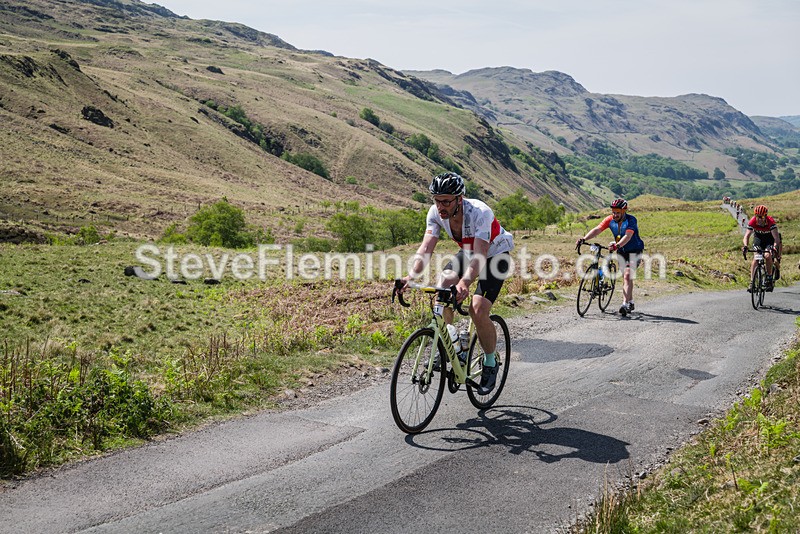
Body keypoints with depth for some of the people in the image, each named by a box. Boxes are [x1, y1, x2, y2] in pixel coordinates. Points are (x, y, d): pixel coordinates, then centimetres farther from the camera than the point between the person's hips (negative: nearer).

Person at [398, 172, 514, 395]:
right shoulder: (436, 213, -20)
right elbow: (426, 248, -26)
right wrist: (411, 276, -43)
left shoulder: (480, 213, -36)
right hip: (467, 253, 6)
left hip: (495, 256, -5)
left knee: (478, 310, -21)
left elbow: (480, 256, -44)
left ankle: (490, 363, 4)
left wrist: (465, 282, -61)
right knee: (443, 284, -24)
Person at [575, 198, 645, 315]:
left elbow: (627, 236, -37)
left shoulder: (631, 220, -23)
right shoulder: (610, 220, -9)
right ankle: (630, 302, 29)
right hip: (621, 251, 6)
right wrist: (584, 239, -38)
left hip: (634, 251, -6)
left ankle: (625, 304, -26)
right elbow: (597, 230, -21)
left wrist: (617, 245, -55)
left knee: (627, 276, -20)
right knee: (626, 277, 13)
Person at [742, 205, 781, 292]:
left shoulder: (771, 222, -33)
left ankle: (769, 279, -10)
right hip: (758, 238, 2)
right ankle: (752, 282, -15)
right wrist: (745, 247, -46)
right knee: (755, 258, -16)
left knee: (767, 255, -26)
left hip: (770, 239, -2)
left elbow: (776, 238, -37)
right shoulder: (752, 222, -27)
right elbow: (747, 236, -29)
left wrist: (774, 248, -54)